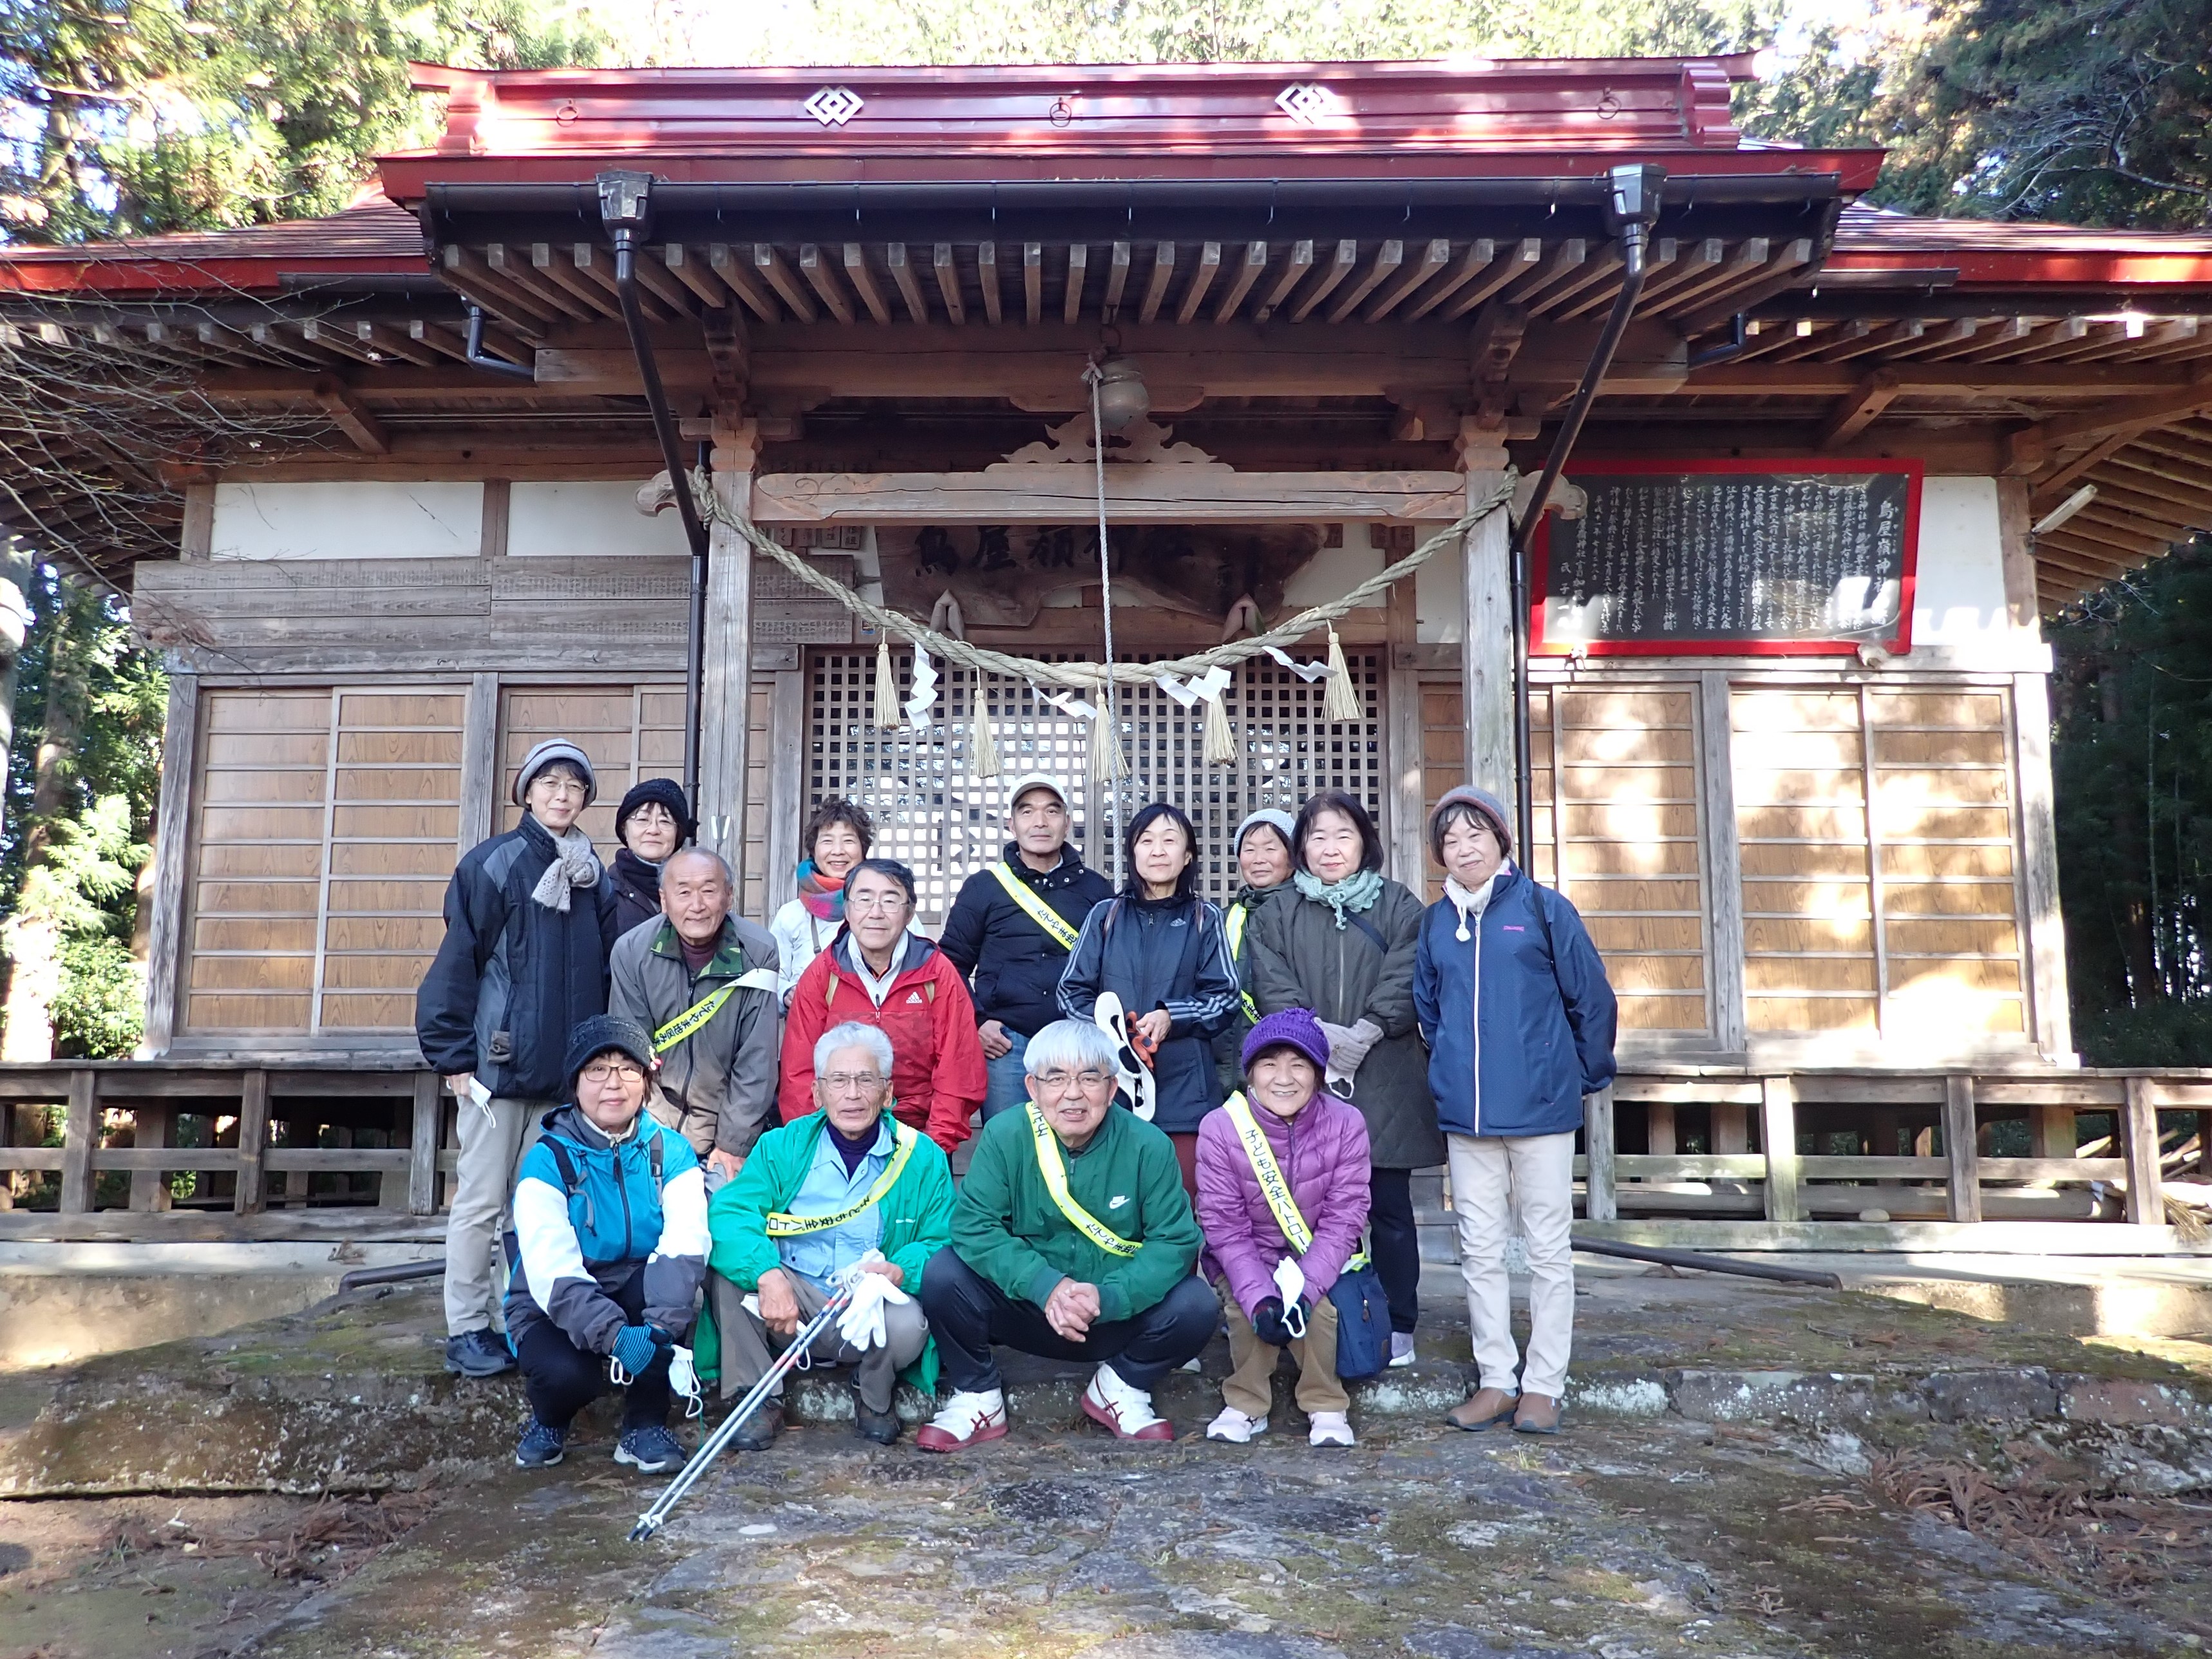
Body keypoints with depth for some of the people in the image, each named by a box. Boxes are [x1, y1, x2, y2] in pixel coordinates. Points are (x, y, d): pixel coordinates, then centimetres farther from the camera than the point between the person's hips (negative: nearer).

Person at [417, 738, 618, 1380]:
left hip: (565, 1071, 4)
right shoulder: (492, 864, -4)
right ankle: (468, 1329, 13)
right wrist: (454, 1054, -9)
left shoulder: (595, 880, 11)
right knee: (481, 1201, 3)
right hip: (500, 1062, -4)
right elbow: (457, 961, -6)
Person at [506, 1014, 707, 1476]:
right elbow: (552, 1268, -25)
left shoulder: (670, 1152, -6)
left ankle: (644, 1426, -11)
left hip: (637, 1298, 2)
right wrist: (613, 1334, -40)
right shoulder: (549, 1158, -13)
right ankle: (550, 1420, 7)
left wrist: (661, 1323, -40)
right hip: (555, 1308, -2)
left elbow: (685, 1242, -22)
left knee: (671, 1282, -30)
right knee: (568, 1372, -33)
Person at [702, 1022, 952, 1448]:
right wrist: (767, 1274, -34)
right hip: (787, 1312, 1)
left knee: (907, 1325, -33)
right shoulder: (781, 1146, 2)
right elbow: (728, 1213, -14)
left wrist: (900, 1271, -26)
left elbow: (944, 1245, -3)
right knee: (728, 1260, -24)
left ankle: (873, 1399, 3)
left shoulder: (922, 1158, 1)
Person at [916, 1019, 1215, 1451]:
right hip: (1024, 1311, 0)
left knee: (1197, 1306, -25)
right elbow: (974, 1226, -17)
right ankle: (978, 1397, 3)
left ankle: (1121, 1387, 6)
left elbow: (1176, 1240, -13)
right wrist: (1047, 1287, -30)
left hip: (1121, 1315, 0)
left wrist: (1108, 1297, -29)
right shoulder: (1004, 1135, -12)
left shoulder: (1148, 1146, -12)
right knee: (942, 1276, -24)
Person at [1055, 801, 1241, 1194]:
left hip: (1183, 1086, -1)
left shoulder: (1204, 919, 5)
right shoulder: (1105, 915, 8)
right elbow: (1072, 992, 7)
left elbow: (1226, 997, 3)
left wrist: (1172, 1017, -14)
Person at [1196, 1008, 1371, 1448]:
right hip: (1246, 1263, 0)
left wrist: (1305, 1289, -27)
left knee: (1316, 1309, -28)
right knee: (1245, 1307, -28)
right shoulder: (1220, 1128, -16)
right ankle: (1246, 1404, -4)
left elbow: (1343, 1219, -15)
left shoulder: (1346, 1124, -14)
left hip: (1319, 1261, 0)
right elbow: (1225, 1227, -16)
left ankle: (1326, 1406, -4)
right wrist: (1259, 1297, -28)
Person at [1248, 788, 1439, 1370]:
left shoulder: (1399, 905, 7)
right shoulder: (1278, 914, 11)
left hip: (1384, 1081, -1)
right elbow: (1273, 988, -1)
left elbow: (1404, 982, -4)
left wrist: (1362, 1036, -15)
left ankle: (1397, 1325, 17)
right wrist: (1319, 1036, -15)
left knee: (1389, 1204, 5)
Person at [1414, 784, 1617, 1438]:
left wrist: (1587, 1076, 4)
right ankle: (1496, 1381, 21)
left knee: (1548, 1249, 6)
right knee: (1480, 1252, 9)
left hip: (1540, 1108, -4)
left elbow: (1592, 998, -1)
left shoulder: (1543, 908, -5)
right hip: (1465, 1114, 4)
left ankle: (1543, 1385, 17)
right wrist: (1452, 1070, 12)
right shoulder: (1437, 921, 7)